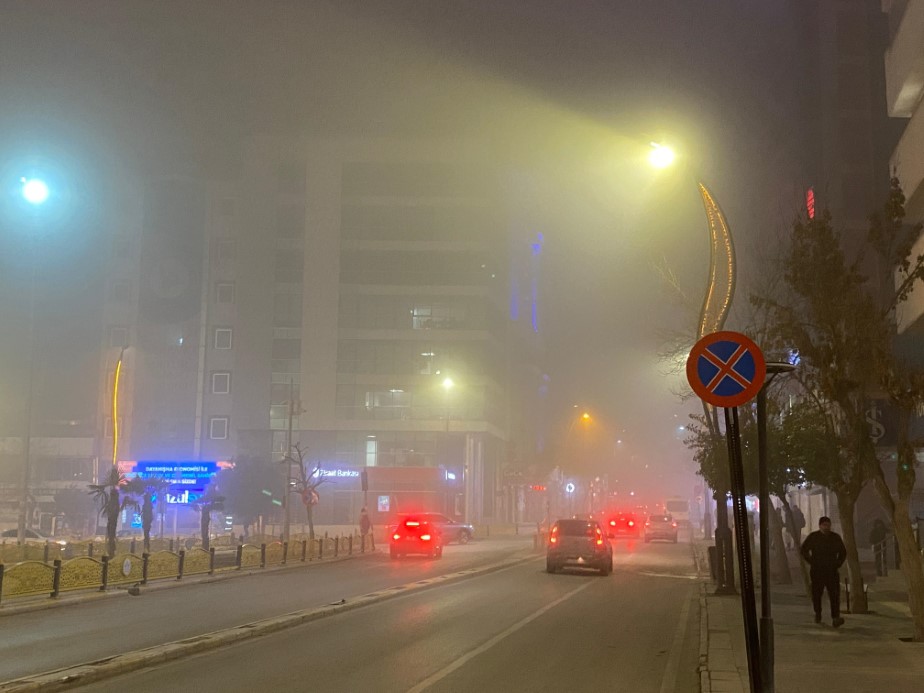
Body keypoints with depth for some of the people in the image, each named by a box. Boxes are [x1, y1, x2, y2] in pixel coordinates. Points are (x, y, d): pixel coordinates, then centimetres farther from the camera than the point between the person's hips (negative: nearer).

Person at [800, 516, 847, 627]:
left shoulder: (836, 537, 9)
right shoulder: (813, 537, 2)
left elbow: (843, 552, 22)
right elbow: (804, 550, 9)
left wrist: (838, 564, 10)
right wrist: (811, 562, 2)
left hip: (832, 571, 1)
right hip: (817, 572, -1)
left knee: (835, 594, -11)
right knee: (816, 593, 5)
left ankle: (835, 618, -16)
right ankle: (818, 614, 25)